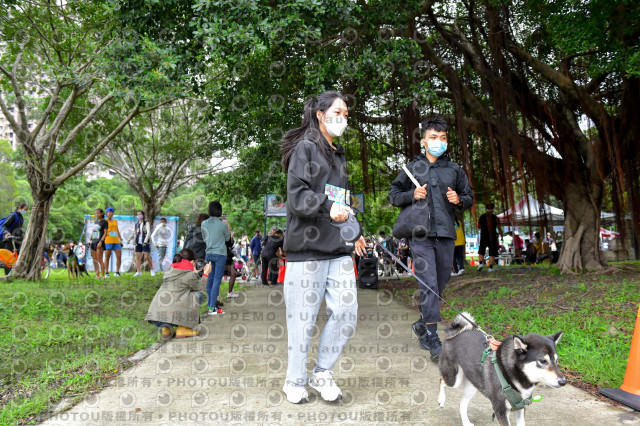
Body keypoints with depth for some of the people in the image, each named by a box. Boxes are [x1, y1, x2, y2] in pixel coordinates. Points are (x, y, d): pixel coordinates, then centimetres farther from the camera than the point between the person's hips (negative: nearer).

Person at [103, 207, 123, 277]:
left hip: (116, 241, 5)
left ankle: (117, 272, 9)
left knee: (119, 257, -1)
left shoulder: (115, 221, 20)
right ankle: (106, 273, 6)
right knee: (107, 257, 0)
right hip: (108, 241, -5)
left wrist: (121, 239, 19)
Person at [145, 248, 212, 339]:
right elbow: (200, 288, 12)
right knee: (197, 295, 9)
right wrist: (206, 274, 24)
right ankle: (182, 329, 7)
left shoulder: (170, 270, 19)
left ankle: (166, 328, 13)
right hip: (171, 314, -8)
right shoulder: (190, 275, -2)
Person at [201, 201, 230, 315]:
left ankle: (210, 305, 15)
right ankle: (212, 307, -5)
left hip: (208, 254, 5)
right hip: (220, 254, -5)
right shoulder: (223, 224, -9)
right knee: (217, 280, -4)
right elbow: (227, 238, 5)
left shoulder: (204, 224, 3)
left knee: (209, 280, 10)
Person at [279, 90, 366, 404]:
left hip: (339, 249, 7)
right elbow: (296, 194, -11)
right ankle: (295, 381, 18)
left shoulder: (339, 155, 23)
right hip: (307, 247, -7)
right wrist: (327, 207, -25)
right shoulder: (305, 148, 0)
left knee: (346, 312, -2)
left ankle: (322, 372, 17)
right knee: (303, 318, 0)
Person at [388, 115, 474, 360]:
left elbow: (469, 197, 21)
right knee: (428, 285, -11)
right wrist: (412, 195, -7)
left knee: (439, 285, 10)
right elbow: (393, 196, 12)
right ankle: (433, 340, -7)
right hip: (420, 235, -3)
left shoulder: (454, 170, 15)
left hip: (446, 234, 4)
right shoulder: (412, 168, 9)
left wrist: (459, 200, -1)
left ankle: (422, 325, 31)